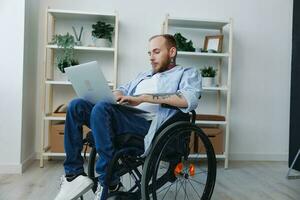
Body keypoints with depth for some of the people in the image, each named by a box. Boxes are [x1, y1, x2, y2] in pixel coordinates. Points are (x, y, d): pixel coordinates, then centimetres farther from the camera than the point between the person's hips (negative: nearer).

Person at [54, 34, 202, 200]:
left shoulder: (188, 73, 10)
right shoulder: (144, 75, 33)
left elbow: (190, 99, -12)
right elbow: (123, 90, 31)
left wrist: (143, 97, -15)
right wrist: (116, 95, 3)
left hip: (149, 123, -7)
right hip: (123, 117, 8)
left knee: (101, 108, -31)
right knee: (76, 105, -10)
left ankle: (109, 183, -20)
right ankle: (74, 174, -9)